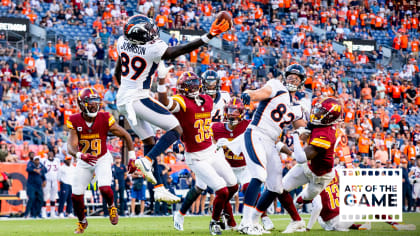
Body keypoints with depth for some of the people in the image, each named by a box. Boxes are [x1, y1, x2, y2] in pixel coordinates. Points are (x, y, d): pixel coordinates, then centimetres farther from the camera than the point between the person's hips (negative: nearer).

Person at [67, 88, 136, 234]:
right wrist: (81, 156, -49)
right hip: (84, 161, 2)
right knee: (76, 195, -2)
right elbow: (71, 146, -27)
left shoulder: (105, 119, -19)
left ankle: (111, 207, 12)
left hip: (102, 159, -1)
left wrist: (132, 157, -9)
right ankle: (82, 222, 28)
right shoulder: (75, 121, -18)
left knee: (105, 188, -24)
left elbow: (125, 135, -7)